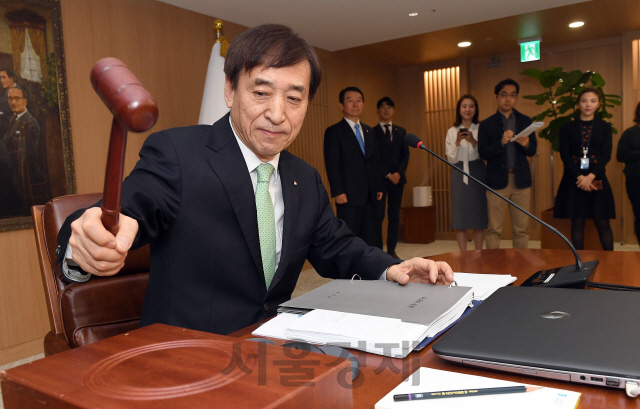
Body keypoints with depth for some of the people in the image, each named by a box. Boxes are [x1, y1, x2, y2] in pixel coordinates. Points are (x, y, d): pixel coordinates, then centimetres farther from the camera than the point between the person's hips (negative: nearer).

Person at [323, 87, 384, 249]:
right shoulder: (334, 131, -1)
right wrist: (338, 192, -15)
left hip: (370, 195, 6)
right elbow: (332, 165, -8)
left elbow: (375, 161, 19)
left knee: (373, 238, 6)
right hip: (349, 196, -6)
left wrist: (379, 187, 11)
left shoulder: (369, 131, 18)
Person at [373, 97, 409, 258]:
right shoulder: (372, 132, 1)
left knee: (394, 216, 6)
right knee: (378, 215, -8)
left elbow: (405, 155, 9)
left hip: (398, 178, 4)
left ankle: (391, 250, 12)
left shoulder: (401, 131, 15)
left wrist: (399, 173, -7)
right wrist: (388, 175, -11)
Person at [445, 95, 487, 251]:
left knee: (479, 216, 3)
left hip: (478, 174, 0)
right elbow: (451, 159, 1)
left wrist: (473, 141, -15)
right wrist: (457, 142, -14)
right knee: (460, 217, 1)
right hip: (459, 175, 0)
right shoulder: (452, 131, 6)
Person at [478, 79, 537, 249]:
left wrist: (526, 144, -12)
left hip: (521, 179, 2)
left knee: (521, 229, 4)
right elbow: (483, 154, -4)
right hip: (497, 180, -2)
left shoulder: (525, 121, 12)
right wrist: (502, 142, -19)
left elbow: (532, 151, 10)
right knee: (494, 229, 1)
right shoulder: (486, 124, 4)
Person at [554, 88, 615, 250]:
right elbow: (564, 155, -2)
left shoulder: (604, 127, 7)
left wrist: (590, 177, -15)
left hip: (597, 180, 0)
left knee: (602, 223, 2)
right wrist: (579, 177, -14)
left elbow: (606, 155, -2)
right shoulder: (567, 128, 5)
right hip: (573, 180, 0)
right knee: (577, 222, 3)